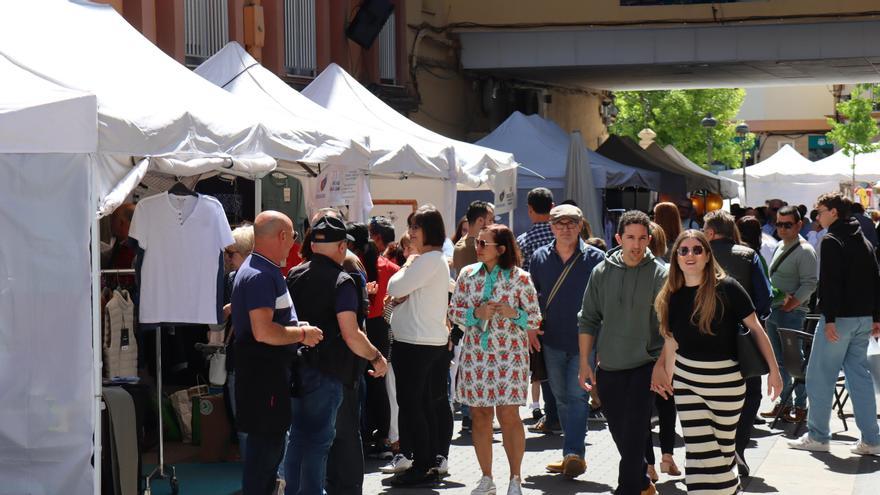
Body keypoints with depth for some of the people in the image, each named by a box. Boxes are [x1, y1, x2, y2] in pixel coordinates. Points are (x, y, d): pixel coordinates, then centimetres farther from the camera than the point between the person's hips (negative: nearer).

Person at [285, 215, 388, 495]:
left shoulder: (294, 276, 6)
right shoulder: (341, 282, -14)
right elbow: (351, 335, -19)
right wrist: (377, 358, -7)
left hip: (297, 367, 6)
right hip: (329, 373, -6)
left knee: (299, 436, 13)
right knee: (319, 440, 0)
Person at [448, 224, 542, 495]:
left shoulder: (520, 277, -3)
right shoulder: (467, 274, 5)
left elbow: (535, 318, 1)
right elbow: (453, 311, 7)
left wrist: (513, 313, -18)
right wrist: (476, 313, -12)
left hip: (509, 354, -3)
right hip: (475, 353, 3)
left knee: (509, 415, -5)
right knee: (480, 415, 6)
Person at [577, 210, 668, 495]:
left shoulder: (659, 274, -5)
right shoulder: (602, 272, 4)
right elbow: (588, 320, 10)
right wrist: (584, 363, 6)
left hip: (644, 366, -4)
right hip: (608, 367, 4)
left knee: (634, 435, -11)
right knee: (621, 434, 13)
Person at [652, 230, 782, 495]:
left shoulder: (726, 288, -12)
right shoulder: (672, 296, 1)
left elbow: (755, 329, -8)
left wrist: (773, 369, -9)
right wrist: (662, 372, 13)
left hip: (725, 379, -3)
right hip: (686, 380, 3)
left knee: (723, 448, 8)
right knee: (699, 451, -1)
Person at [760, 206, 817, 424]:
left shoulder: (805, 251, -10)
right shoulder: (779, 247, 16)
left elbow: (809, 284, -16)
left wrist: (791, 303, -22)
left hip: (792, 313, -8)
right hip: (773, 311, 8)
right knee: (778, 360, 12)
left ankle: (800, 406, 2)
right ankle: (784, 402, 22)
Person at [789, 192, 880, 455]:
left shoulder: (831, 241, -9)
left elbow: (829, 283, -18)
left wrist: (829, 319, -20)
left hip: (840, 318, -8)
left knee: (819, 377, 1)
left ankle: (817, 437, 4)